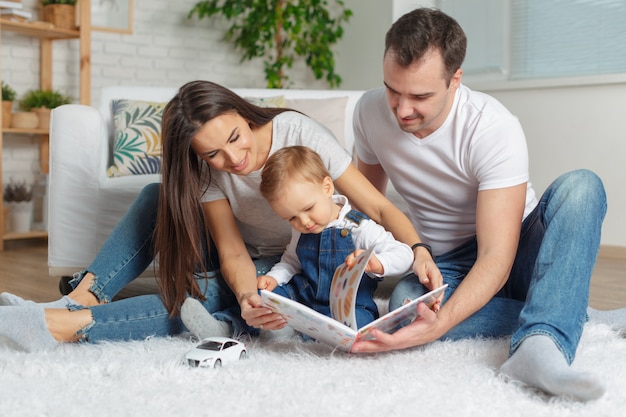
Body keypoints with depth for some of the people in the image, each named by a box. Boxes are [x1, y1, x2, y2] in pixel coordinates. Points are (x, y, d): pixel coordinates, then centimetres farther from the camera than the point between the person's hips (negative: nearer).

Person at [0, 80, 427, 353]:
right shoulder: (207, 170, -15)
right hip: (247, 263, 4)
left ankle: (66, 324, -31)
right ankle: (84, 296, -24)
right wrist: (247, 296, -39)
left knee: (210, 297, -33)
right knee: (158, 196, -16)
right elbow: (232, 254, -18)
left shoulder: (299, 133, -25)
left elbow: (379, 208, -24)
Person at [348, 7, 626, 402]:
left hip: (515, 253, -2)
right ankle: (581, 317, -21)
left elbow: (497, 257, -30)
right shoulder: (371, 111, -10)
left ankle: (538, 346, -46)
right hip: (445, 264, 3)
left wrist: (442, 323, -46)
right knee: (405, 303, -34)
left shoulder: (495, 128, -25)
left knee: (581, 186, -31)